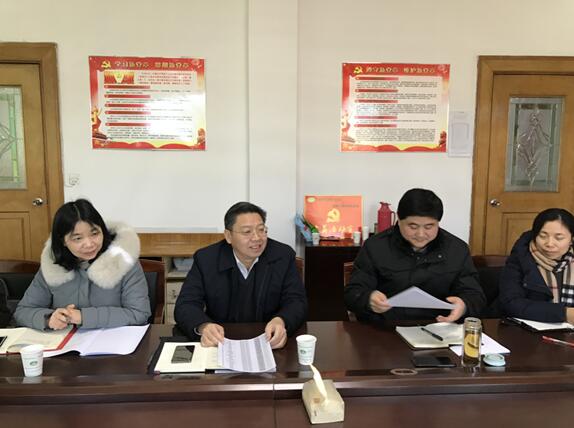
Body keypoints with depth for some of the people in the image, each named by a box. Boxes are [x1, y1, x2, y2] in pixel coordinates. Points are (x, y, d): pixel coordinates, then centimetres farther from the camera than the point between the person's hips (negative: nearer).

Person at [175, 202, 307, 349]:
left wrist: (281, 322, -30)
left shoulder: (283, 256, -4)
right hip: (221, 343, -2)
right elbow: (186, 305, -9)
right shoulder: (206, 259, -6)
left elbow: (297, 301, -6)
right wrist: (203, 326, -32)